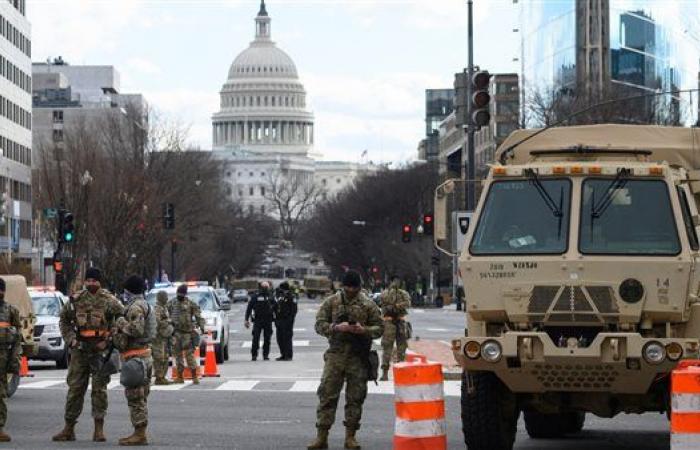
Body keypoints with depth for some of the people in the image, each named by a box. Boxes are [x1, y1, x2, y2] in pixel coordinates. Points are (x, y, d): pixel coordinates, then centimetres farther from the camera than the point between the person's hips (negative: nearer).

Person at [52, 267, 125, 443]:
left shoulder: (109, 301, -4)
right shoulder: (76, 300, 6)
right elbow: (63, 320, 17)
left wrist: (109, 341, -10)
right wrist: (70, 339, 3)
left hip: (100, 350, -3)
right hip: (80, 349, 3)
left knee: (99, 389, -1)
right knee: (75, 388, 4)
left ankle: (99, 429, 5)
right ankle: (69, 428, 9)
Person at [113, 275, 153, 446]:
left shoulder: (135, 307, -14)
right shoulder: (144, 305, 18)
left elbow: (137, 329, -26)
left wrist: (121, 323, -12)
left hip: (134, 357, -10)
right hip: (145, 355, 10)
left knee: (135, 397, -9)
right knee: (140, 398, 13)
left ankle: (139, 435, -10)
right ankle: (139, 433, 16)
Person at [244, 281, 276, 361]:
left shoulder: (271, 296, 10)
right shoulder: (255, 297, 4)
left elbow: (275, 308, 16)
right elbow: (249, 308, 4)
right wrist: (247, 320, -2)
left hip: (268, 321, 2)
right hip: (257, 321, -2)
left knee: (267, 339, 4)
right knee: (256, 338, -7)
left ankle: (266, 354, 11)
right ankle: (254, 355, -1)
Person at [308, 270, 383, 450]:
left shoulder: (368, 305, 6)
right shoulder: (331, 302, 5)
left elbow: (379, 328, 6)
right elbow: (319, 325, 2)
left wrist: (363, 330, -13)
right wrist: (336, 328, -16)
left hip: (358, 356, 1)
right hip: (335, 354, -1)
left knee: (355, 398, 3)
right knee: (327, 395, -4)